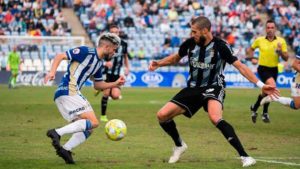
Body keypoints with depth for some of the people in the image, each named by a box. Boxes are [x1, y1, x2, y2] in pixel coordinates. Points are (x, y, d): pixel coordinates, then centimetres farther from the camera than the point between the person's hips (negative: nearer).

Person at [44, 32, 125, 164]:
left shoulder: (99, 63, 19)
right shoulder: (86, 52, -8)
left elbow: (97, 85, 29)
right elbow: (60, 56, -10)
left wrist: (115, 84, 17)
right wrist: (52, 71, -25)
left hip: (73, 94, 10)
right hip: (67, 92, -10)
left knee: (88, 128, 8)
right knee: (93, 122, -17)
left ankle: (65, 149, 0)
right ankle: (57, 133, -22)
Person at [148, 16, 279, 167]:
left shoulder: (220, 46, -17)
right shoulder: (190, 43, -6)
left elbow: (240, 66, -14)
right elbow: (175, 58, 15)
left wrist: (261, 85, -21)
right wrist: (159, 63, -3)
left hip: (213, 87, -5)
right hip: (193, 88, 5)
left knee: (215, 118, -35)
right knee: (162, 115, -6)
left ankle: (244, 156, -32)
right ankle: (179, 146, 23)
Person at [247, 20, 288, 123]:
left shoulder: (281, 41, -2)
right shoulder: (259, 40, -2)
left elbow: (286, 58, -4)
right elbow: (251, 49, 19)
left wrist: (280, 51, -21)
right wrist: (252, 58, 3)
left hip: (274, 69, 4)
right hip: (263, 69, -3)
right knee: (272, 86, -26)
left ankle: (254, 108, 39)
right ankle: (265, 113, -10)